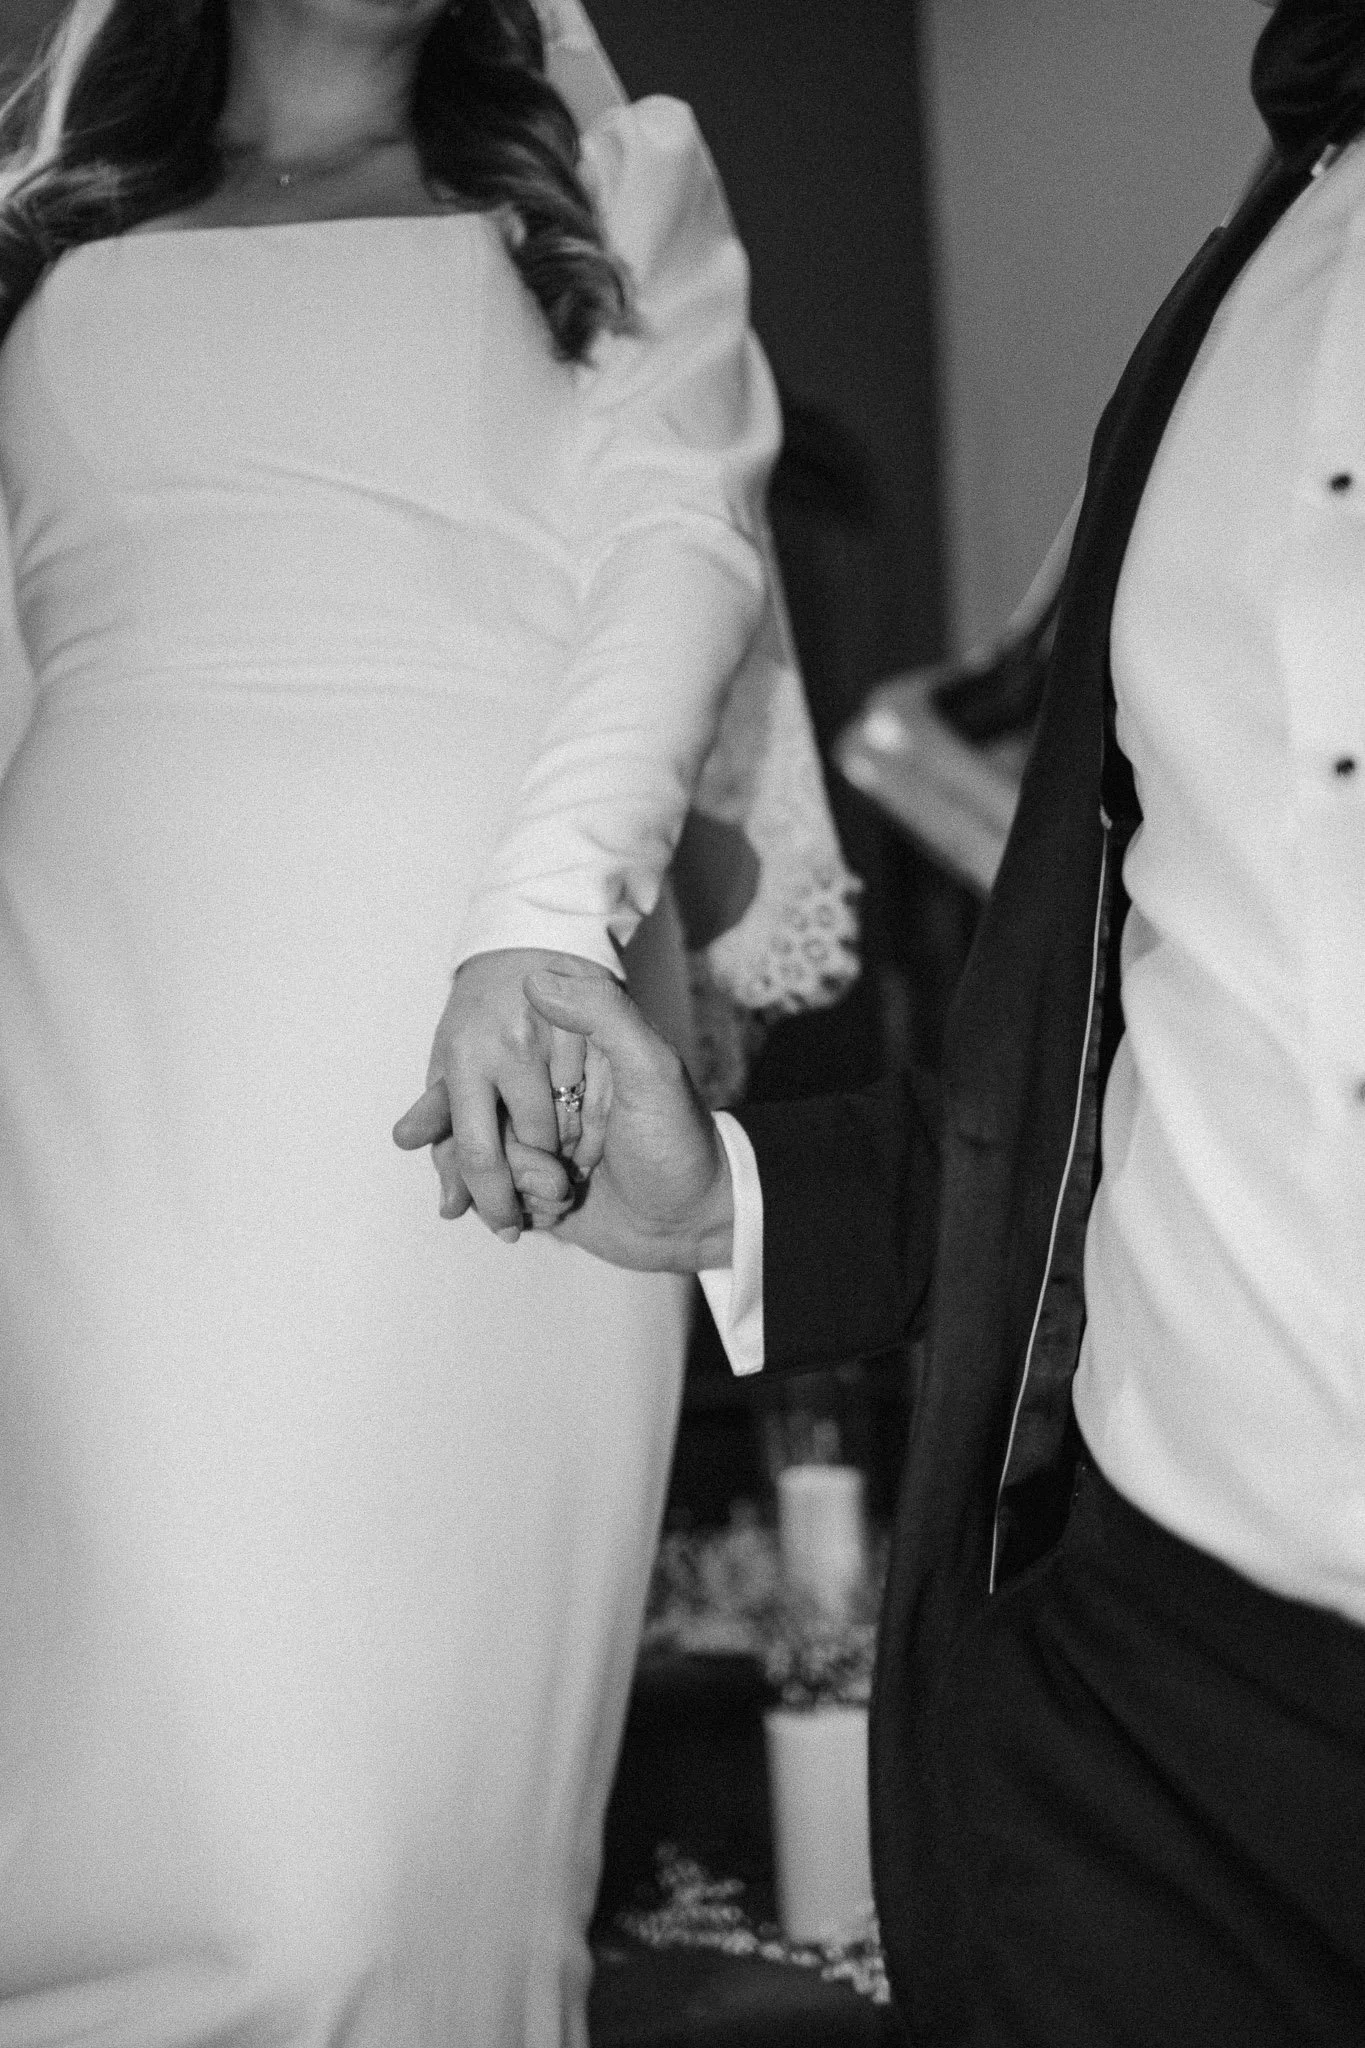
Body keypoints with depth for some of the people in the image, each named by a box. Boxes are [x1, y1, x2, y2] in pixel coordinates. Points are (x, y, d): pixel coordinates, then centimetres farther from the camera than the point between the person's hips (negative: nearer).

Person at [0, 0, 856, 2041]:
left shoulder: (613, 183, 17)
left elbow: (684, 541, 1)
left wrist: (546, 915, -17)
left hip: (486, 1042, -1)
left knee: (424, 1798, -8)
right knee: (168, 1815, -7)